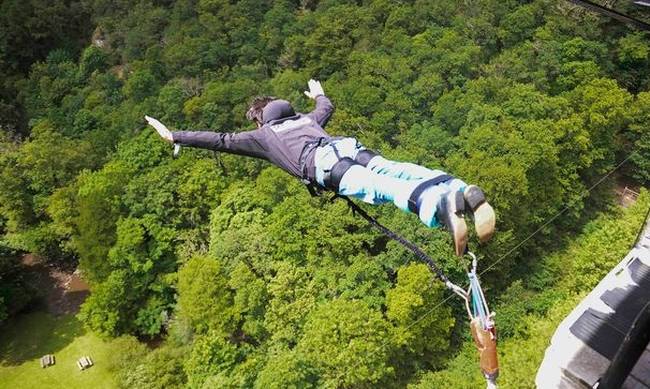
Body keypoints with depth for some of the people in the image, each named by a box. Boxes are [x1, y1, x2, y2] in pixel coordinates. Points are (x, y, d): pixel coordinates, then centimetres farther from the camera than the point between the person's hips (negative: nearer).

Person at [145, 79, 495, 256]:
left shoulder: (262, 135, 30)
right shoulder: (305, 118, 44)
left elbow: (222, 140, 29)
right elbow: (328, 107, 65)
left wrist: (175, 136, 39)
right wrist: (318, 93, 88)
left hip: (323, 165, -6)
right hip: (350, 146, 6)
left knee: (379, 188, -29)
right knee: (397, 170, -16)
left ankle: (438, 205, -56)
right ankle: (463, 191, -40)